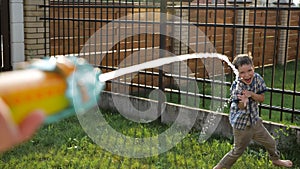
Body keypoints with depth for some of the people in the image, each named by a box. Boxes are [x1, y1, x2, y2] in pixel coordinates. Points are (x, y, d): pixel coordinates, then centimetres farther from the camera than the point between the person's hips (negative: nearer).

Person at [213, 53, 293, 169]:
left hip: (254, 121, 5)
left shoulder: (257, 78, -13)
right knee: (237, 151, 8)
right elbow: (240, 107, -17)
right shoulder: (236, 86, -25)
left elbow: (262, 99, -6)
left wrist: (251, 94, -27)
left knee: (270, 143, 22)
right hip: (241, 124, -5)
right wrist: (244, 101, -42)